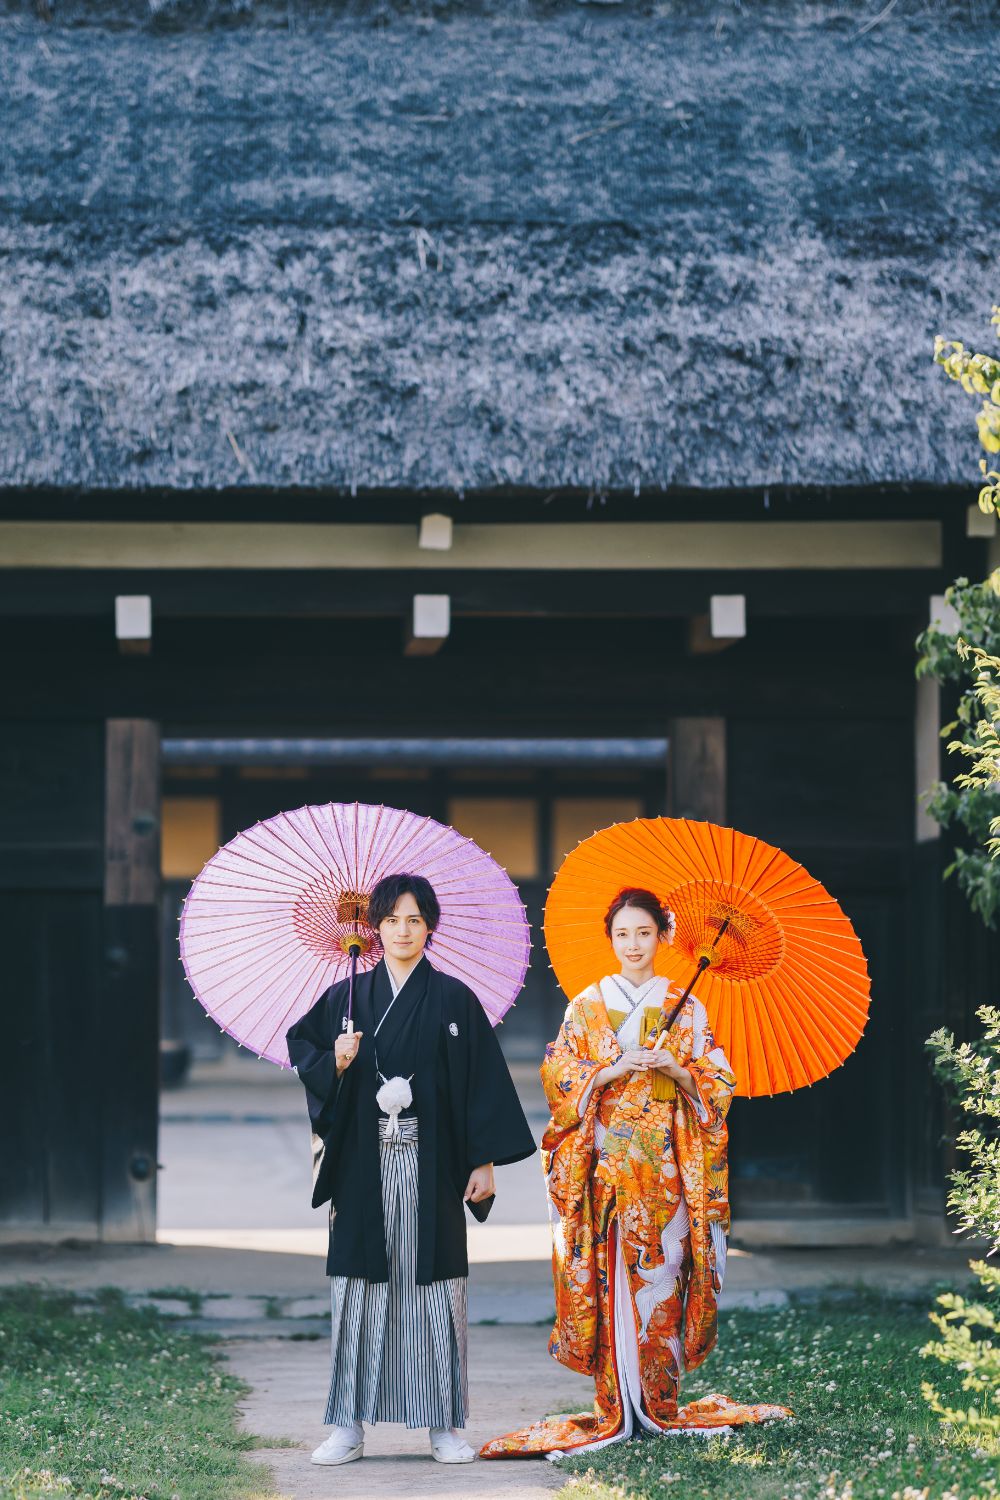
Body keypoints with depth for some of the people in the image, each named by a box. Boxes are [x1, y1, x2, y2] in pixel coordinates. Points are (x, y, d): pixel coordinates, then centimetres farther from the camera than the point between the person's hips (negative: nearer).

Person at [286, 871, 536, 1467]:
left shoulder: (454, 999, 3)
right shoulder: (348, 997, 7)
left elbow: (483, 1081, 1)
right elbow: (303, 1047, 12)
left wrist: (485, 1162, -4)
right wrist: (336, 1063, -10)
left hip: (431, 1165, -1)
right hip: (364, 1162, 1)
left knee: (435, 1285, -1)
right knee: (359, 1285, 0)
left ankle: (446, 1425, 5)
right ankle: (349, 1426, 4)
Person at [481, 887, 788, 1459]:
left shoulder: (686, 1008, 9)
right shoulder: (588, 1004, 9)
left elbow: (719, 1084, 7)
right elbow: (558, 1076, 2)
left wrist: (676, 1069, -11)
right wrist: (616, 1069, -12)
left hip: (665, 1163, 0)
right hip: (606, 1159, 0)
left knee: (661, 1272, -3)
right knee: (609, 1276, -5)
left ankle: (659, 1403, 4)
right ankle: (614, 1408, -2)